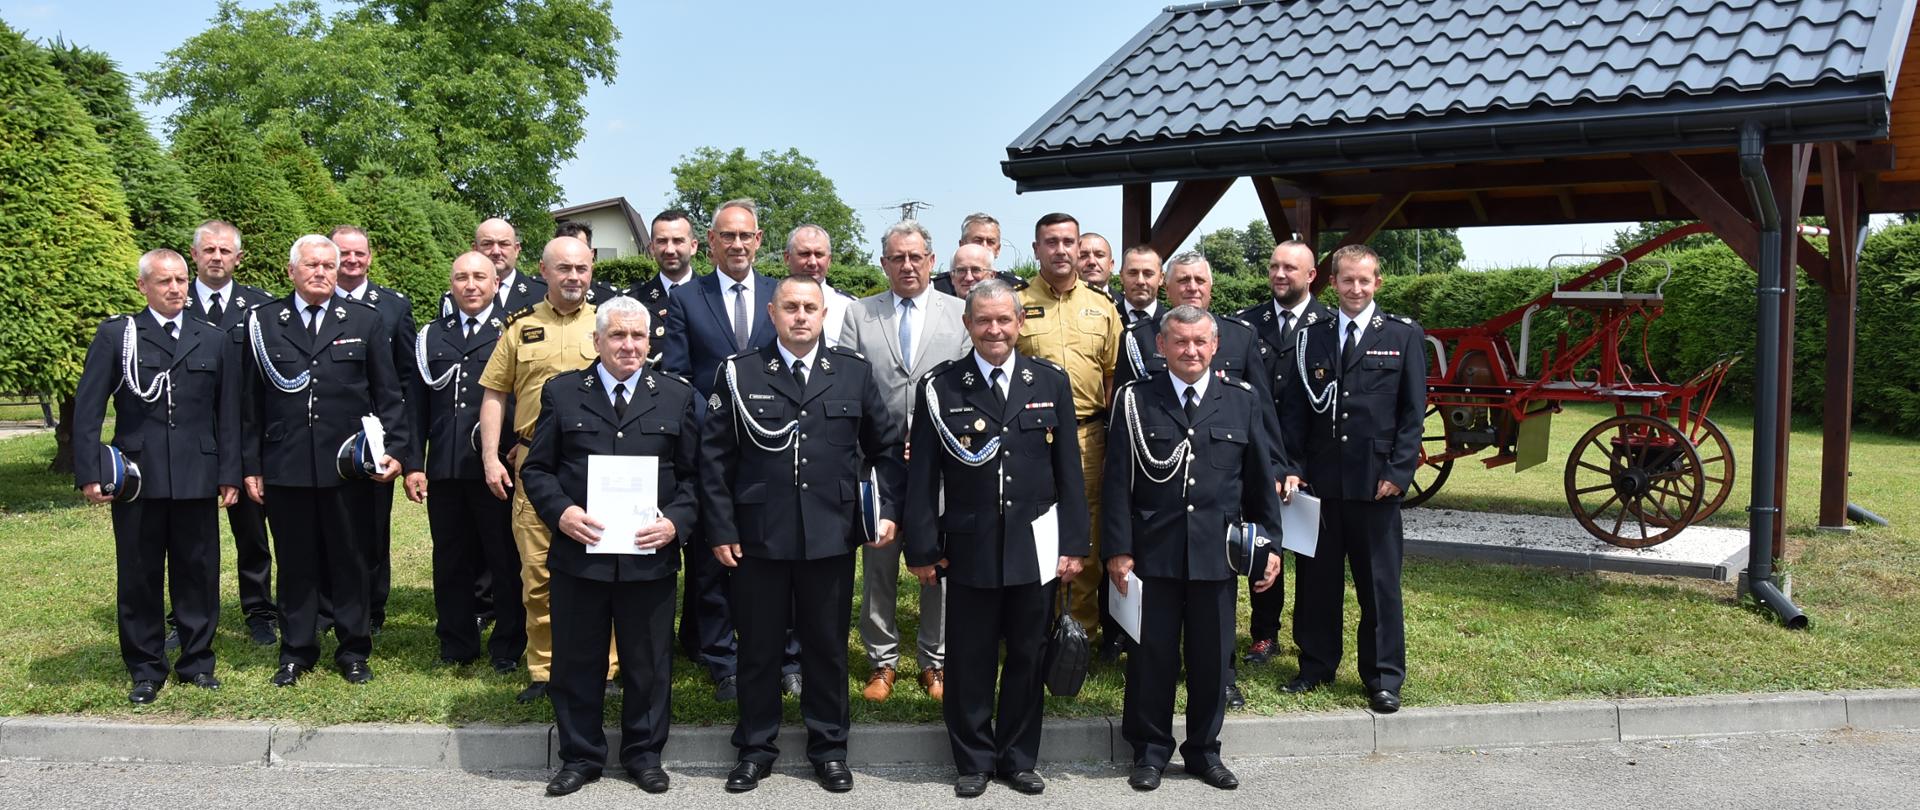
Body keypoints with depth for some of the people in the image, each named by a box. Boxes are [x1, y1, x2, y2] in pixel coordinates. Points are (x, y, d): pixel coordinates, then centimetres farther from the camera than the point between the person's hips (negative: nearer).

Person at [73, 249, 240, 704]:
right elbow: (87, 409, 1)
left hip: (197, 478, 1)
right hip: (136, 477, -1)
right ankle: (146, 670, 19)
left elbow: (228, 413, 9)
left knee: (198, 572, 7)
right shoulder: (116, 336, 3)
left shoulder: (212, 341, 10)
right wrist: (89, 473, -6)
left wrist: (229, 473, 4)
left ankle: (197, 661, 20)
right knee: (138, 576, 7)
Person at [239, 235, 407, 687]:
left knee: (349, 560, 8)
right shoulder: (262, 322, 6)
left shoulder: (365, 321, 6)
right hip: (284, 467, 0)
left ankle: (353, 652, 20)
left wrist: (393, 449, -2)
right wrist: (251, 466, 4)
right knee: (295, 563, 9)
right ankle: (297, 653, 22)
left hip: (348, 464, 0)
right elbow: (251, 401, 6)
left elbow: (387, 394, 6)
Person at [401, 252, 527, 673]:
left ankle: (508, 647, 17)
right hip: (444, 469, 4)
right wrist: (414, 463, 6)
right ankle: (457, 645, 25)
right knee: (450, 563, 12)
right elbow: (416, 404, 12)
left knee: (506, 560, 4)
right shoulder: (431, 336, 14)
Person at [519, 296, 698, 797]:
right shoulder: (561, 393, 5)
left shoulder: (676, 396, 6)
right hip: (578, 553, 0)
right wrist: (560, 512, -12)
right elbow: (536, 469, 5)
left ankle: (644, 754, 27)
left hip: (650, 556, 0)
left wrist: (676, 521, -10)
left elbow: (693, 475, 5)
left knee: (648, 662, 10)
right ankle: (580, 757, 25)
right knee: (577, 661, 10)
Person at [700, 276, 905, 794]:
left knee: (828, 647, 11)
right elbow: (714, 456, 1)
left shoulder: (854, 373, 4)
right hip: (758, 537, -1)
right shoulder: (739, 373, 0)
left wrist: (889, 509, 2)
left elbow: (887, 446, 11)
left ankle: (828, 748, 27)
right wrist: (720, 528, -4)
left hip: (831, 537, 1)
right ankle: (755, 748, 26)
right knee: (758, 647, 10)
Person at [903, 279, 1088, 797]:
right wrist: (922, 547, -5)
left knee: (1028, 657, 12)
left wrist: (1074, 543, 2)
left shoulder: (1051, 382, 4)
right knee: (969, 658, 8)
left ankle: (1018, 758, 29)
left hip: (1036, 548, 2)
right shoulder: (940, 386, -2)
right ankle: (974, 760, 25)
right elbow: (922, 473, -2)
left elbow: (1069, 469, 5)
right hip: (969, 549, -1)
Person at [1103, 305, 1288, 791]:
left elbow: (1261, 478, 8)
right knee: (1152, 654, 7)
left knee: (1212, 656, 11)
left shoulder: (1242, 401, 4)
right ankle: (1151, 750, 24)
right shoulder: (1135, 401, -1)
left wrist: (1269, 545, 7)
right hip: (1153, 552, -1)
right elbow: (1118, 482, -2)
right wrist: (1118, 550, -6)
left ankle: (1203, 750, 28)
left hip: (1217, 552, 2)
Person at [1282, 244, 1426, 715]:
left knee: (1380, 580, 5)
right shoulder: (1312, 337, 9)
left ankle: (1384, 678, 15)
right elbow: (1295, 408, 8)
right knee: (1316, 576, 9)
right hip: (1320, 478, 3)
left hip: (1375, 479, -2)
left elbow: (1414, 411, 0)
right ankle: (1317, 666, 23)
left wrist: (1399, 471, -8)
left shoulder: (1404, 336, 3)